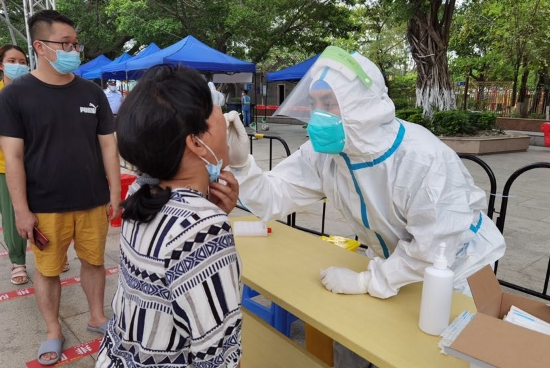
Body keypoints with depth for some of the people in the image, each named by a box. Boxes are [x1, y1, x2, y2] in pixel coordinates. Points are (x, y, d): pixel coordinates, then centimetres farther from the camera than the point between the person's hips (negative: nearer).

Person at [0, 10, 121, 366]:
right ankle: (53, 331, 32)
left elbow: (108, 145, 5)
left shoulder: (92, 93, 2)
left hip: (94, 202, 2)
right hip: (45, 206, -2)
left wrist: (115, 191, 2)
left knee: (94, 261, 14)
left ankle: (97, 317, 35)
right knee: (48, 270, 11)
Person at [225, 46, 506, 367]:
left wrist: (365, 282, -26)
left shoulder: (423, 158, -35)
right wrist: (242, 162, -35)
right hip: (393, 264, 5)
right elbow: (272, 199, -19)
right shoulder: (323, 152, -17)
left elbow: (436, 250, -31)